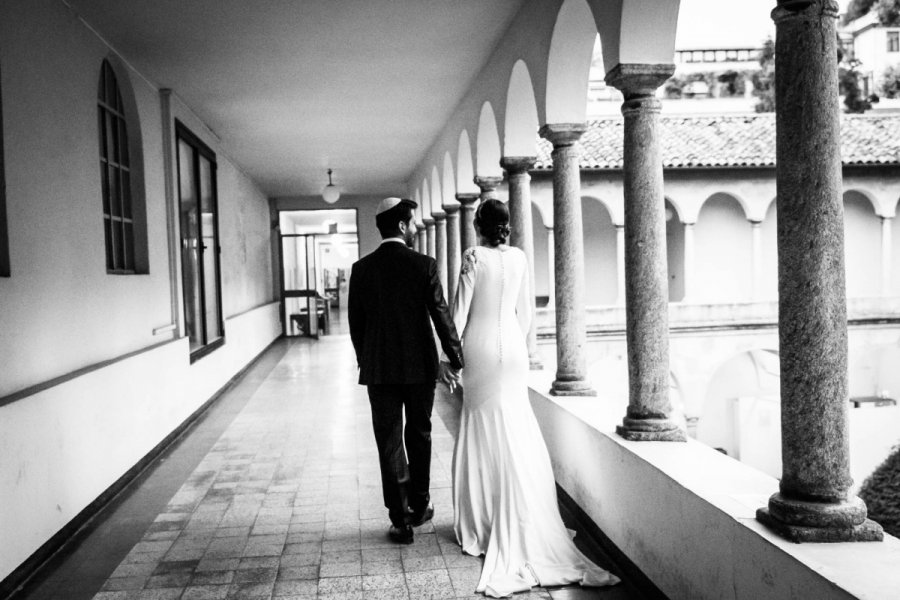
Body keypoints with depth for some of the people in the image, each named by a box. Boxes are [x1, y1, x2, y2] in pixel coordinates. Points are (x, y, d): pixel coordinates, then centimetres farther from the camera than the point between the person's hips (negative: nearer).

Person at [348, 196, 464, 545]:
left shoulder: (361, 269, -1)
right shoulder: (424, 265, -8)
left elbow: (355, 323, 3)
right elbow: (441, 315, -9)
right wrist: (456, 359, 0)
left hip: (379, 370, 1)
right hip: (420, 366, 0)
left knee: (389, 444, 6)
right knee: (419, 437, 17)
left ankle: (401, 522, 8)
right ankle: (419, 506, 31)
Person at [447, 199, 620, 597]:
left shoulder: (474, 257, -9)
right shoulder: (519, 257, 3)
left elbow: (460, 310, -9)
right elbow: (524, 311, 8)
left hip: (481, 346, -3)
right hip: (512, 345, 4)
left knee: (484, 432, 5)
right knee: (516, 432, 10)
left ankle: (482, 522, 13)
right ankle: (520, 520, 18)